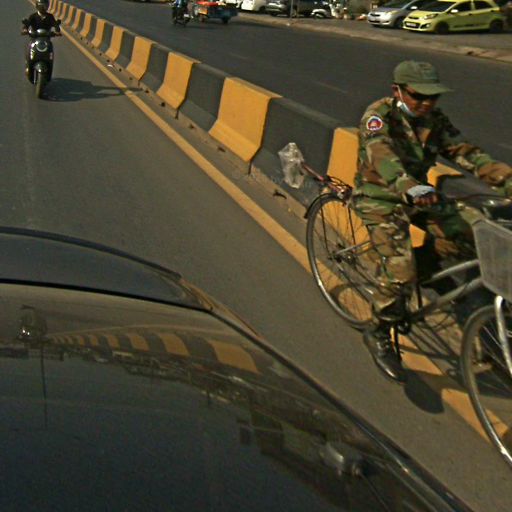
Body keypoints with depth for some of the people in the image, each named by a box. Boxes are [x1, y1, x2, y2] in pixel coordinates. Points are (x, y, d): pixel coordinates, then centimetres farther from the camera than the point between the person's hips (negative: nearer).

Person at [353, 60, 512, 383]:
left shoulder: (435, 120, 0)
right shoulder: (379, 116, -18)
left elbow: (466, 153, -8)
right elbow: (381, 155, -37)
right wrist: (409, 188, -56)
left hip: (418, 196, 6)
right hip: (380, 199, -6)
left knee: (475, 229, -16)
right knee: (400, 271, -23)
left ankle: (428, 259, 11)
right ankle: (379, 335, 0)